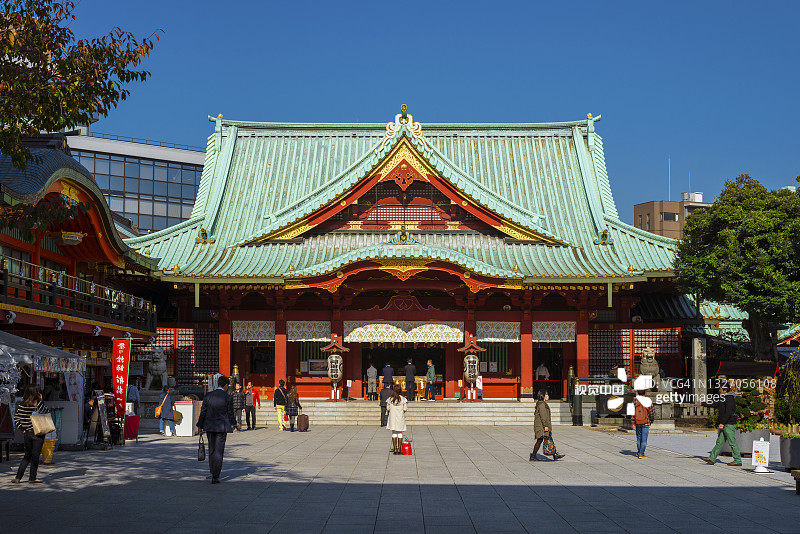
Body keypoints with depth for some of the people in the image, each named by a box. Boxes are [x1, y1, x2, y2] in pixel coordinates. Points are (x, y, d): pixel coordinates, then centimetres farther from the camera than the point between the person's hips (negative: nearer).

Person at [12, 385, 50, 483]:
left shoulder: (21, 405, 1)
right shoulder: (38, 404, -12)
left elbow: (16, 420, 1)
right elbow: (47, 413, -1)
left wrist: (23, 429, 6)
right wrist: (41, 401, 1)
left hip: (26, 434, 5)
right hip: (38, 434, -5)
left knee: (27, 456, 16)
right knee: (35, 456, 5)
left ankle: (18, 477, 11)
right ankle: (32, 478, 10)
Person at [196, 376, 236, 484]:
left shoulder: (208, 396, -1)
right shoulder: (228, 398, -9)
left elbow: (203, 412, 2)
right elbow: (230, 415, -3)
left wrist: (200, 427, 10)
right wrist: (235, 423, 16)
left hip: (210, 426, 3)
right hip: (222, 427, -3)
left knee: (212, 449, 18)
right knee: (219, 451, 0)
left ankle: (213, 472, 30)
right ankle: (215, 476, -2)